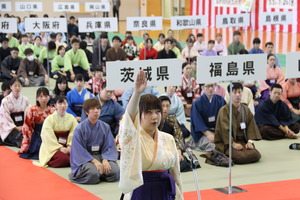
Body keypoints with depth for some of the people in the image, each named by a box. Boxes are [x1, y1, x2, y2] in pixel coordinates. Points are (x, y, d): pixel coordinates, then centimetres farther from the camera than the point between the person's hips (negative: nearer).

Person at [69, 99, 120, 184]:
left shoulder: (105, 127, 4)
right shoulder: (80, 128, -8)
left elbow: (109, 146, 3)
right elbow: (79, 150, -11)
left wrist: (105, 160, -17)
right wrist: (94, 161, -22)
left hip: (100, 155, 4)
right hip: (84, 158, -4)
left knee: (115, 171, -24)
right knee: (93, 173, -34)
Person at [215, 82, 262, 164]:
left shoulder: (246, 109, 14)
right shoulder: (224, 110, -3)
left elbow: (251, 126, 7)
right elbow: (225, 129, -11)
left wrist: (249, 141, -9)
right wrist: (233, 144, -20)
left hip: (243, 141, 6)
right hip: (227, 143, -5)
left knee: (256, 155, -23)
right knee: (241, 156, -33)